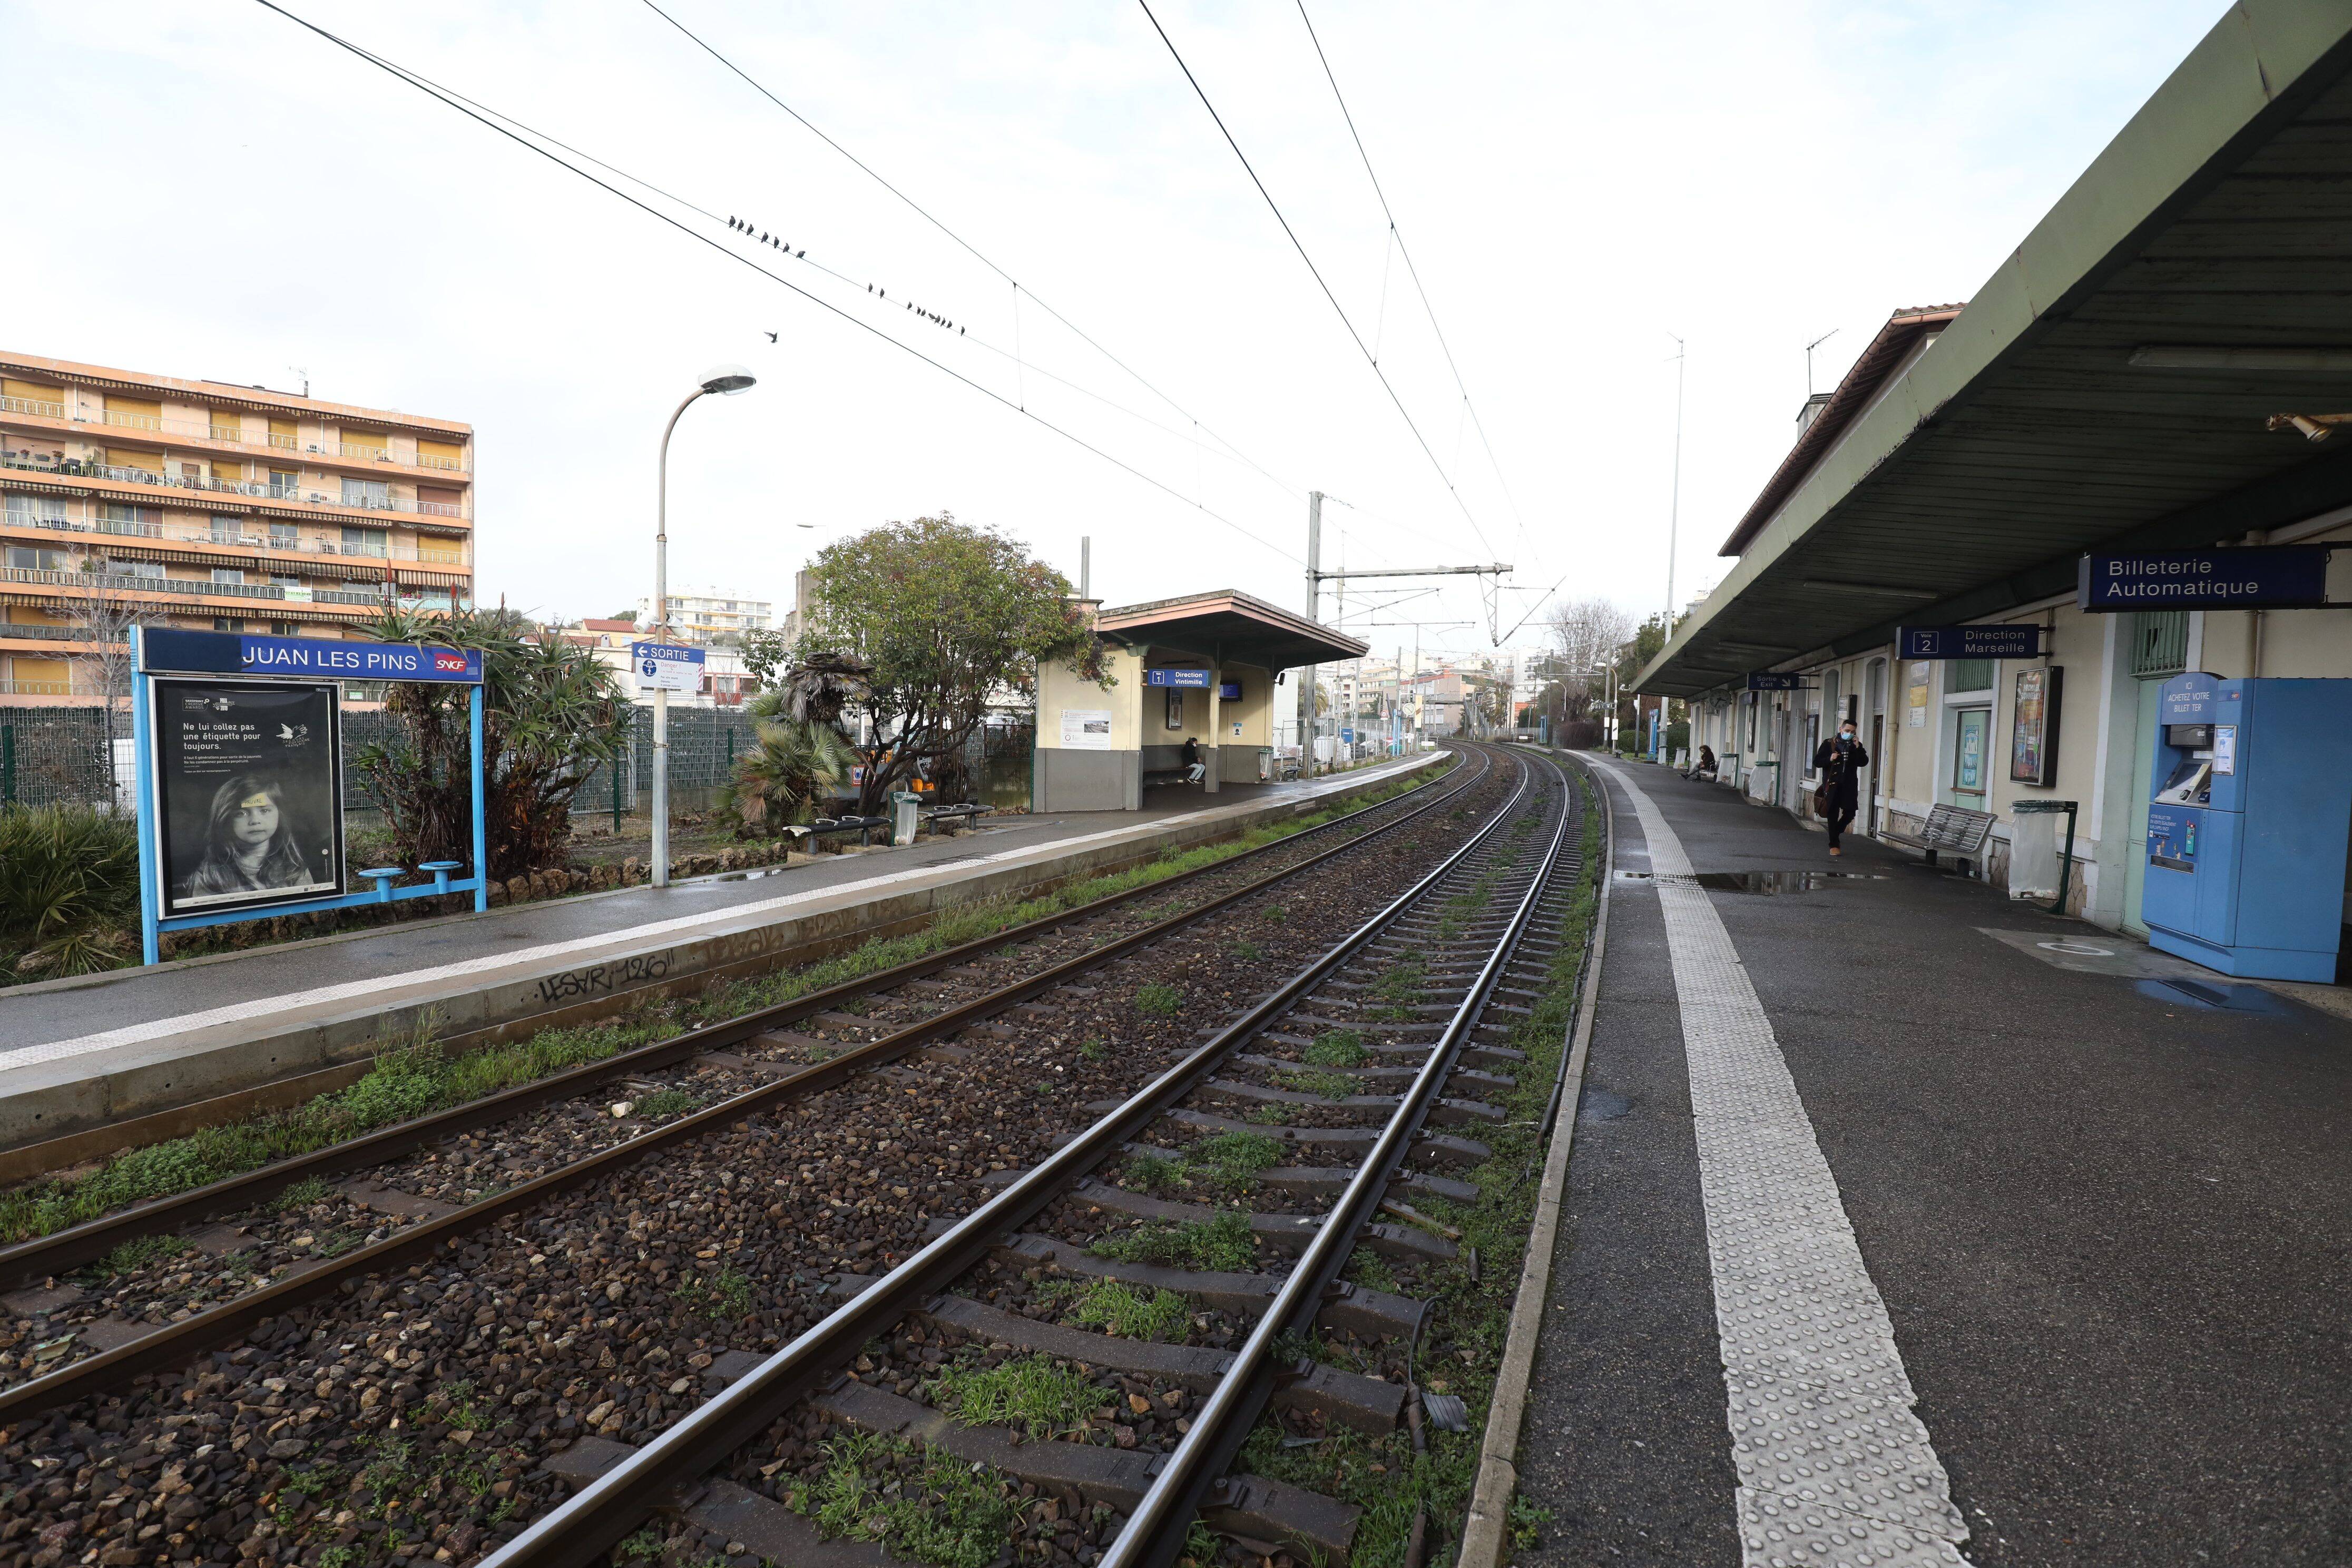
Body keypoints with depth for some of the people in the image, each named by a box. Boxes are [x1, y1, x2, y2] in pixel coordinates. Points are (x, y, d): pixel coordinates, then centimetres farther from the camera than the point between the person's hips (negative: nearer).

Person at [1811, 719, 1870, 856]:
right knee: (1833, 814, 1)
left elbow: (1864, 763, 2)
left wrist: (1858, 748, -9)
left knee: (1850, 813, -2)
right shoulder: (1829, 744, 2)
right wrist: (1830, 759, -16)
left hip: (1849, 785, 3)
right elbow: (1817, 762, 1)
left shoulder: (1856, 745, 10)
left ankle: (1835, 833, 25)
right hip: (1832, 784, -2)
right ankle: (1834, 844, 8)